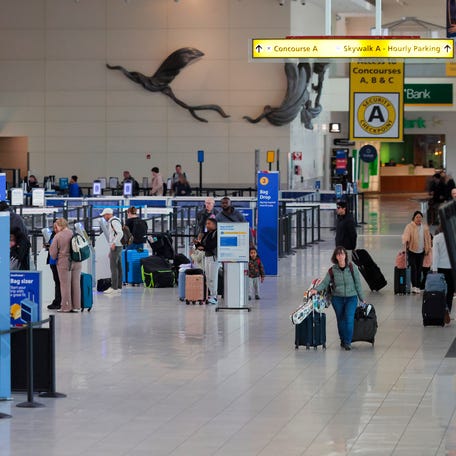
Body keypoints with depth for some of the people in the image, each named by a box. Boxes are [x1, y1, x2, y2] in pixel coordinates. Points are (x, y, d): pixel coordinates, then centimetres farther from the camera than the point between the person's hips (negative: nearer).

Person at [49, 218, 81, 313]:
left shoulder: (58, 236, -9)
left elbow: (53, 254, -7)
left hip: (64, 263, -4)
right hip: (76, 263, 4)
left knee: (65, 285, 4)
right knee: (76, 284, 10)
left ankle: (66, 307, 5)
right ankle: (76, 306, 14)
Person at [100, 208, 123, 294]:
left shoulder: (114, 221, -13)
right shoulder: (111, 222, 19)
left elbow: (120, 233, -25)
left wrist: (114, 243, -25)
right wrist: (111, 251, 23)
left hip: (115, 247, -10)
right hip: (117, 247, 10)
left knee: (113, 267, -10)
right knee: (118, 267, 9)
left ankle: (114, 287, -12)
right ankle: (119, 287, 10)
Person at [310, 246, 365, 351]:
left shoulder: (352, 268, -4)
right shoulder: (332, 270, -1)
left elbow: (358, 284, 1)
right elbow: (325, 282, 0)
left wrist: (362, 299, 6)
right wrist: (316, 289, -20)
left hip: (351, 298, -2)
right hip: (337, 298, 2)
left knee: (349, 318, -17)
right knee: (340, 320, 8)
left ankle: (348, 342, -9)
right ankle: (343, 340, 25)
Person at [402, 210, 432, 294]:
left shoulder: (425, 227, 6)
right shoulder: (409, 226, -8)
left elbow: (428, 239, 15)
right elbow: (406, 236, -21)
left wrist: (428, 249, 13)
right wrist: (405, 243, -39)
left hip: (421, 251, 5)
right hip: (411, 250, -5)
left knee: (419, 269, 8)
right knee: (413, 268, -14)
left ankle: (418, 286, 15)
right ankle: (414, 286, -17)